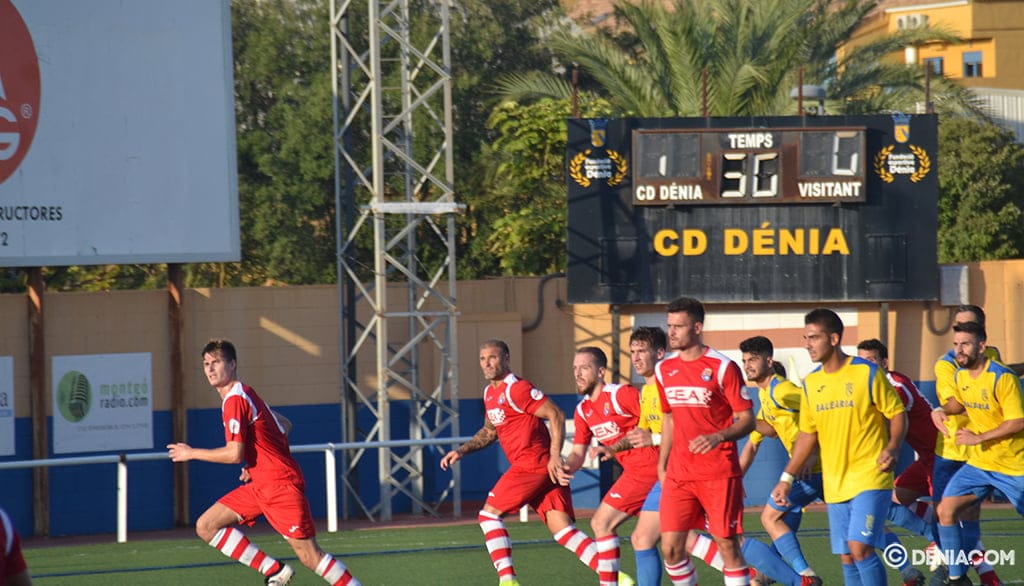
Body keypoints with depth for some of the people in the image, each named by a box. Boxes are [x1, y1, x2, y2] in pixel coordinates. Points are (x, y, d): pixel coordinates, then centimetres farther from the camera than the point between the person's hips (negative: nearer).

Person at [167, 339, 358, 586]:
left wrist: (192, 453, -9)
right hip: (260, 485, 10)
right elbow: (285, 426, 23)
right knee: (206, 526, 3)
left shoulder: (235, 400, -15)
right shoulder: (245, 395, 15)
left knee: (308, 555, -11)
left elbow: (234, 453, -21)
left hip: (281, 483, -10)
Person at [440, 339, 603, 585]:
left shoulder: (516, 389, -11)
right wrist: (461, 450, 22)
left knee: (489, 515, -2)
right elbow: (490, 431, 33)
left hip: (532, 465, -9)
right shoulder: (490, 392, 19)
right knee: (563, 531, -1)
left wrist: (555, 455, -22)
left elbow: (556, 415, -15)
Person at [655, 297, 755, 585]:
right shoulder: (664, 369, 9)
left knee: (727, 545, -4)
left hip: (719, 472, -5)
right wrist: (662, 466, 17)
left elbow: (746, 420, -8)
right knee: (670, 546, -2)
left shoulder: (722, 367, -8)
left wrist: (718, 437, -26)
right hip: (678, 474, 5)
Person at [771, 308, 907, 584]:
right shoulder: (810, 382, 9)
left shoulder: (867, 373, -7)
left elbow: (897, 414, -2)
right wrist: (787, 478, 12)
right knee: (847, 558, 4)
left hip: (870, 477, -5)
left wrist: (893, 449, -21)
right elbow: (807, 435, 17)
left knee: (860, 548, -18)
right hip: (834, 485, 6)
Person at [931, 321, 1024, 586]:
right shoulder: (960, 376, 3)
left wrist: (979, 438, -22)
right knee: (946, 510, -5)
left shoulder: (1003, 377, -19)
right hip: (979, 463, 7)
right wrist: (941, 411, 1)